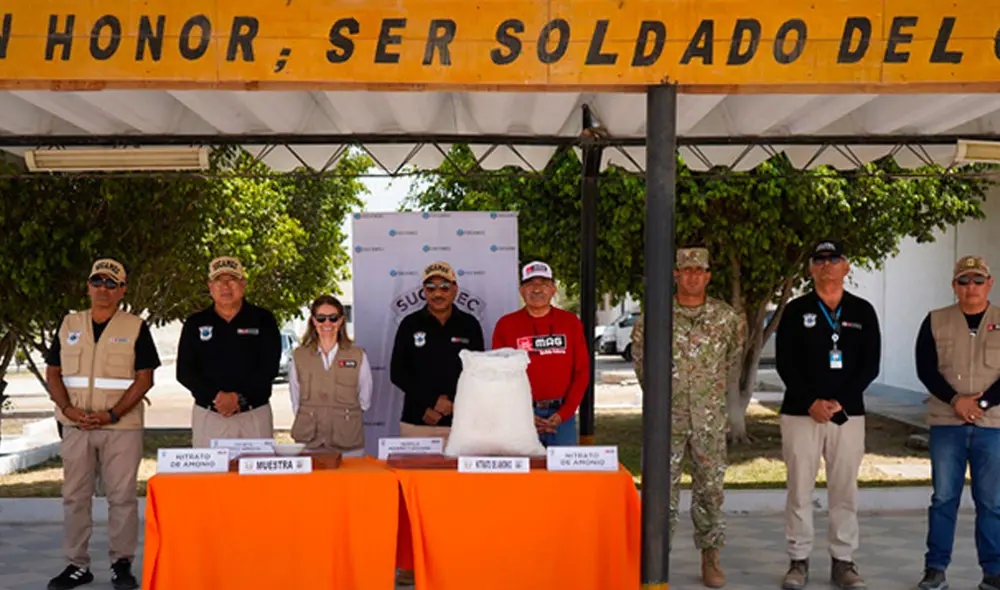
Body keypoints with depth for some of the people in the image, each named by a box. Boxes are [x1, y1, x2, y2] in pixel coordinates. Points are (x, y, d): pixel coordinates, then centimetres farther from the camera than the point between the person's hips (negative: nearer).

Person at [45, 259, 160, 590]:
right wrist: (68, 409, -8)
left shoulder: (135, 328, 1)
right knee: (74, 495, 7)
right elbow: (53, 373, 9)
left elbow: (144, 378, -3)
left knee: (122, 496, -1)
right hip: (76, 426, 3)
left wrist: (112, 415, -14)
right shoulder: (69, 325, 11)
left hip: (122, 426, -3)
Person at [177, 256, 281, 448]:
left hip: (255, 416, -1)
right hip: (208, 416, 1)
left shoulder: (263, 320, 6)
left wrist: (238, 398, -14)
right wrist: (216, 396, -12)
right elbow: (184, 371, 3)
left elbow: (270, 367, -2)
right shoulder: (195, 323, 10)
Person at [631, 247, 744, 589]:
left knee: (710, 488, 7)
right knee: (663, 488, 1)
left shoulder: (726, 317, 1)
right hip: (668, 418, -1)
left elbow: (735, 354, 19)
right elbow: (639, 351, 14)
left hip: (710, 419, 1)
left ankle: (710, 560, 21)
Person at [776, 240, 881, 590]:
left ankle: (843, 561, 15)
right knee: (799, 489, 1)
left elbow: (871, 364, 3)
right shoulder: (796, 310, 5)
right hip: (801, 412, -1)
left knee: (844, 491, 5)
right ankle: (799, 560, 10)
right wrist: (811, 402, -12)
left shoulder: (863, 311, 9)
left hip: (848, 413, 1)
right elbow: (785, 364, -1)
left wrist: (840, 402, -9)